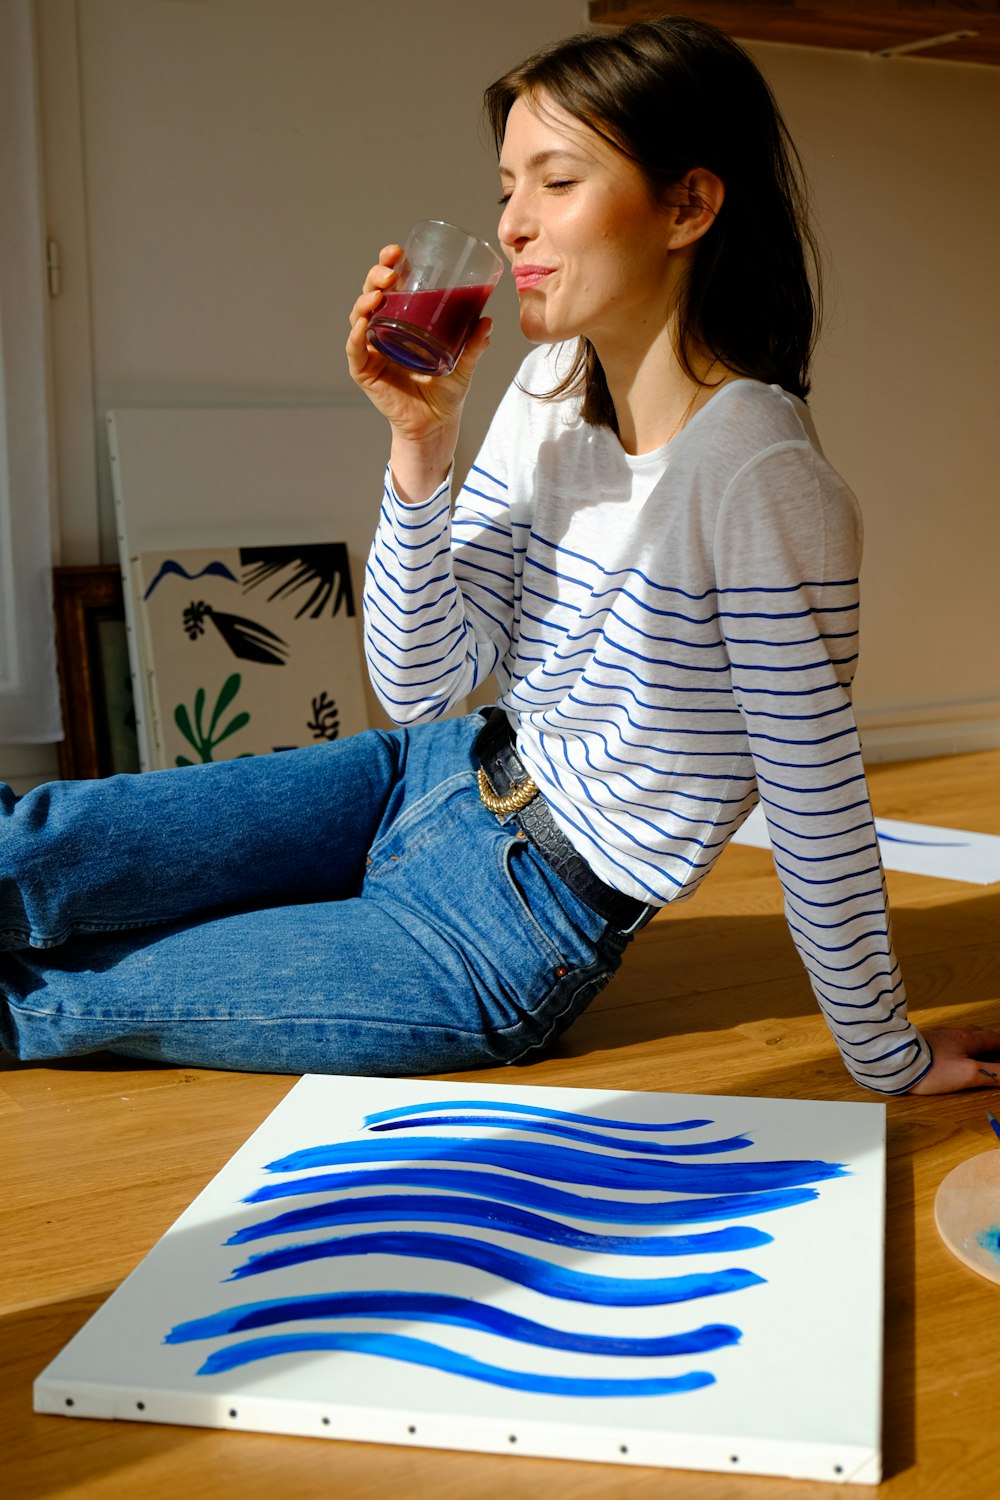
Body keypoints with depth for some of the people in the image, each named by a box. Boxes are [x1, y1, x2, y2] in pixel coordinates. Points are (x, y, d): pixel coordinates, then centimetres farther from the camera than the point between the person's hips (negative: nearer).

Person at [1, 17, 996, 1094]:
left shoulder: (758, 477, -27)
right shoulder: (554, 385, -4)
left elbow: (818, 810, -19)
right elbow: (420, 683, -5)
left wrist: (887, 1059, -8)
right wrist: (420, 445, -17)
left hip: (511, 936, -6)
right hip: (443, 775, 6)